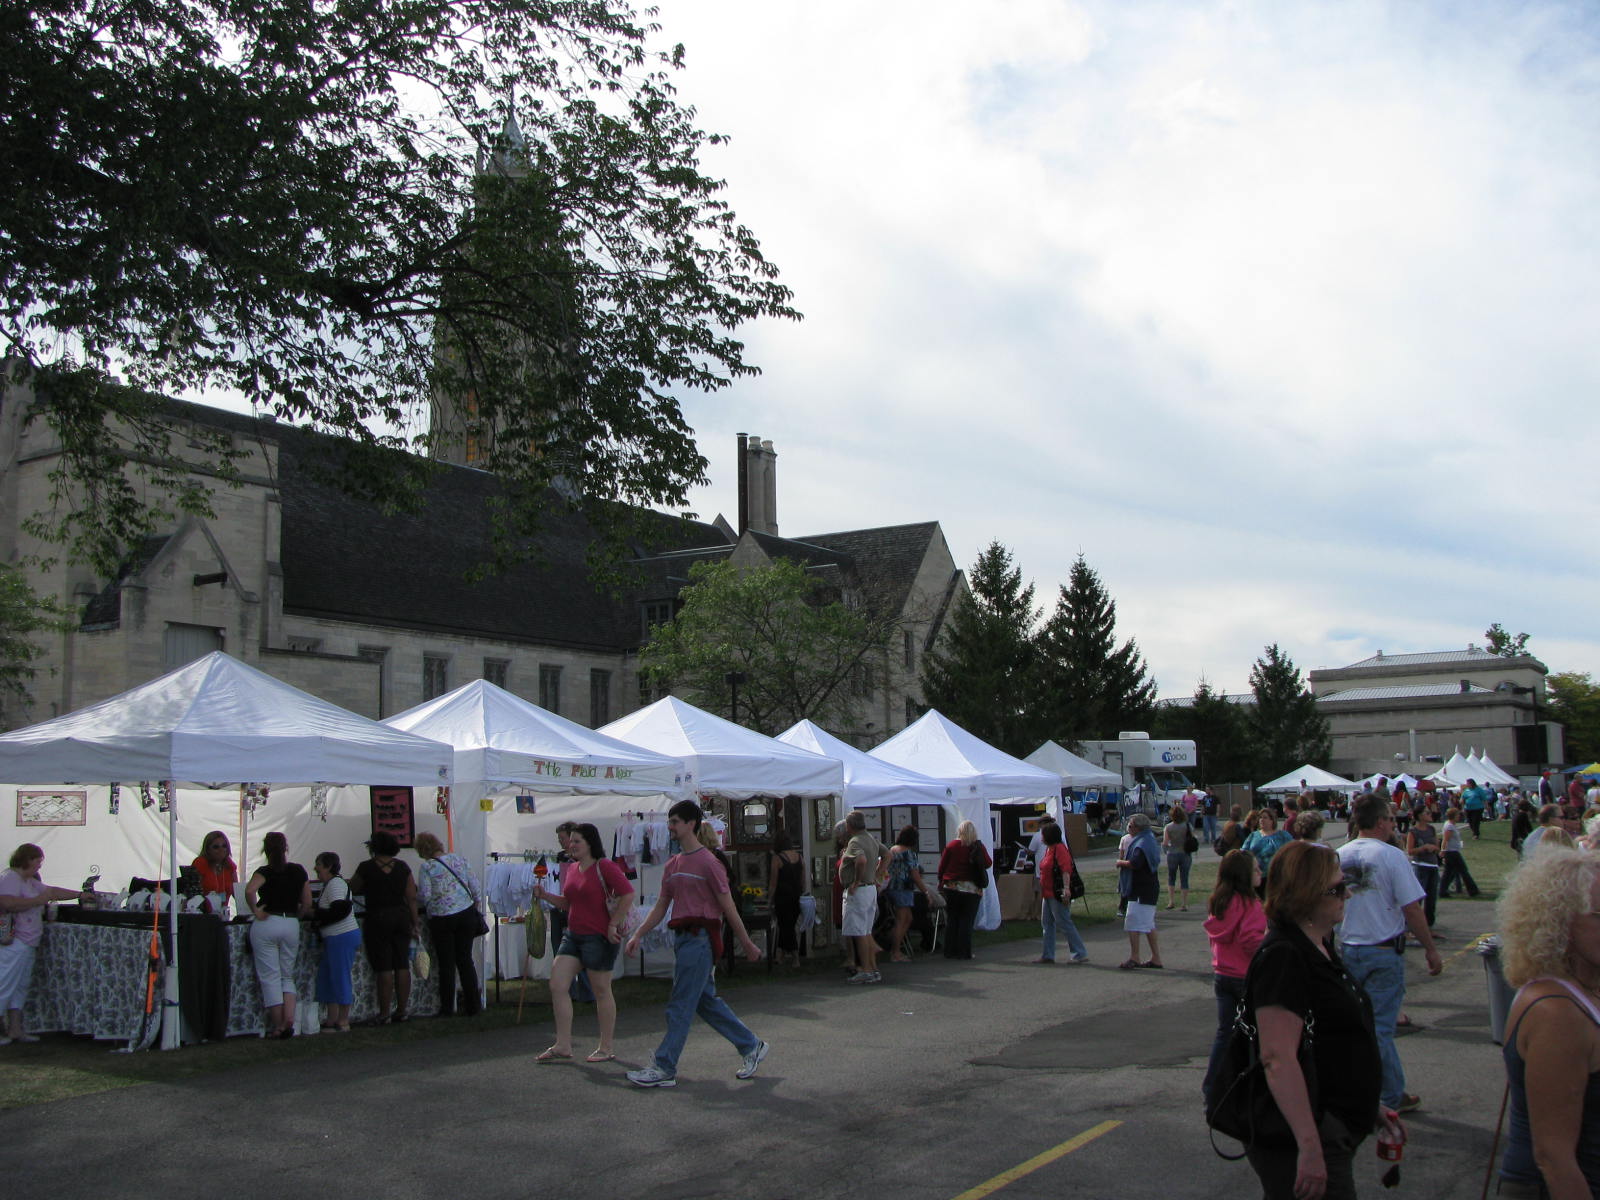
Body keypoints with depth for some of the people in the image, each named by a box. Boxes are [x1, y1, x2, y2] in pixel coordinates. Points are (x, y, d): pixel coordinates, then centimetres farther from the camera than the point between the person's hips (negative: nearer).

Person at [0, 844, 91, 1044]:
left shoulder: (30, 882, 19)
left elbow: (53, 891, 28)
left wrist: (80, 895, 29)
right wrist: (38, 900, -19)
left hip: (26, 945, 11)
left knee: (20, 988, 12)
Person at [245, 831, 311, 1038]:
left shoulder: (265, 872, -5)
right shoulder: (298, 871, 6)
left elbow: (250, 890, -26)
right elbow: (307, 904, 7)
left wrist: (256, 911, -13)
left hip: (267, 925, -4)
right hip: (291, 925, 4)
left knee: (270, 978, 3)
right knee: (287, 976, 15)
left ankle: (277, 1027, 2)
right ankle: (289, 1021, -2)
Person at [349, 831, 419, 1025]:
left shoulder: (367, 867, -7)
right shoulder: (402, 867, 2)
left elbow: (354, 889, 4)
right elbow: (412, 897, 1)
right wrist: (414, 922, 7)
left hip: (378, 919, -4)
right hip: (401, 917, 4)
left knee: (383, 968, -1)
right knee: (402, 966, 8)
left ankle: (384, 1013, 2)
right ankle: (402, 1010, 13)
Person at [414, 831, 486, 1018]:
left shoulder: (426, 867, -7)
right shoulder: (459, 860, 5)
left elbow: (424, 897, -11)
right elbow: (475, 887, 5)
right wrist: (477, 905, 16)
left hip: (441, 918, -3)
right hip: (466, 914, 3)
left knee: (446, 963, 6)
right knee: (465, 959, 10)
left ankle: (447, 1008, 10)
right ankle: (473, 1006, 10)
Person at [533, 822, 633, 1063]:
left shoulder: (604, 867, -12)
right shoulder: (572, 869, 13)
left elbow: (628, 894, -18)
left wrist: (613, 925, -17)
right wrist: (545, 895, 8)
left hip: (598, 937, -8)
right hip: (573, 935, 8)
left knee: (601, 991, 2)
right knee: (557, 986, 1)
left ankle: (605, 1049, 14)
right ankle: (563, 1047, 7)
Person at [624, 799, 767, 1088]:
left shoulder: (707, 863, -11)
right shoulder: (672, 865, 14)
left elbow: (728, 907, -9)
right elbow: (661, 905, 17)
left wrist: (747, 944, -5)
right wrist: (638, 935, 8)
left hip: (701, 937, -9)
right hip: (682, 938, 9)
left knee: (680, 1006, -5)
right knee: (706, 1001, 14)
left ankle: (664, 1069, 0)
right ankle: (751, 1046, 25)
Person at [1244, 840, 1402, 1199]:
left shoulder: (1320, 948, 11)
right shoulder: (1282, 957, -22)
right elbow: (1279, 1060, -29)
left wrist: (1369, 1104, 24)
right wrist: (1310, 1149, -31)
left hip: (1337, 1135, 10)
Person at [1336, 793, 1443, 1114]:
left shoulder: (1338, 856, 2)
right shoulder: (1392, 856, -14)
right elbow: (1412, 909, -14)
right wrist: (1431, 949, -3)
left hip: (1348, 950, 5)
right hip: (1384, 952, -5)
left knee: (1380, 1026, 16)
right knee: (1379, 1026, 3)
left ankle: (1395, 1095, 23)